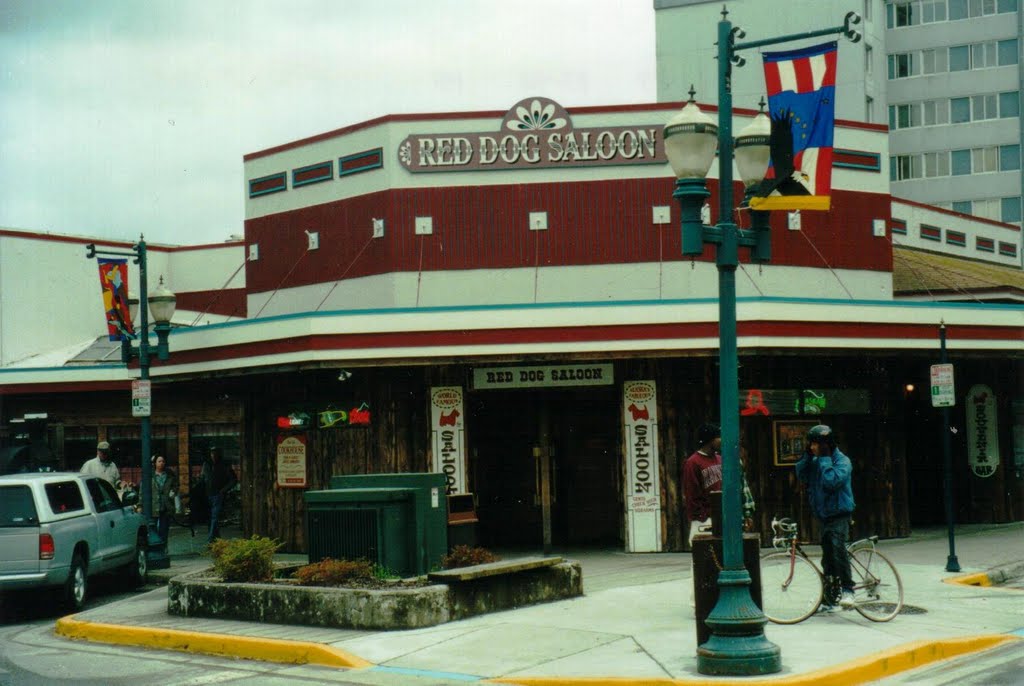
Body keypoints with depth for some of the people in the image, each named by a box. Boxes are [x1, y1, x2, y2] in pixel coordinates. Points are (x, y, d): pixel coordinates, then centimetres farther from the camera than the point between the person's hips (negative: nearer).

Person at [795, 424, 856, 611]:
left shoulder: (842, 461, -12)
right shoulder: (817, 461, 10)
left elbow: (831, 481, -26)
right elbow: (802, 475, 4)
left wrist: (824, 458, -20)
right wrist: (807, 455, -3)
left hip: (839, 514, -7)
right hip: (823, 515, 7)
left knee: (837, 547, -29)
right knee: (827, 557, 12)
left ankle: (847, 589, -23)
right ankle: (829, 600, 20)